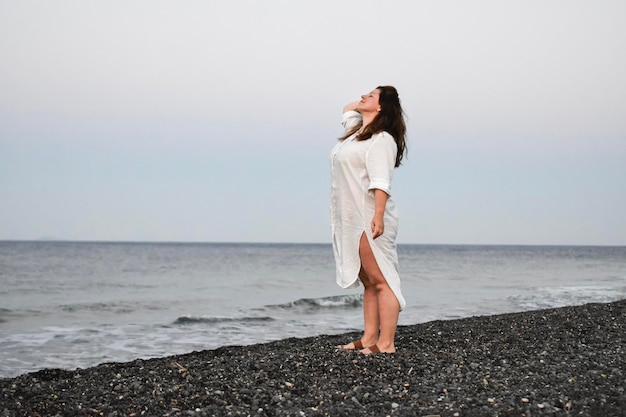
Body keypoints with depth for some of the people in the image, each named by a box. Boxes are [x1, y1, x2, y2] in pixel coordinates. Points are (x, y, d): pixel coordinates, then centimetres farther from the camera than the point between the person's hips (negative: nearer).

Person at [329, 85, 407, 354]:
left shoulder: (381, 139, -10)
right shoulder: (358, 131, 18)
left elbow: (381, 181, -22)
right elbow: (348, 109, 41)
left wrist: (379, 216, -31)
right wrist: (362, 103, 24)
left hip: (369, 221, -10)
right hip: (352, 221, 10)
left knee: (381, 282, -10)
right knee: (368, 283, 8)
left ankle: (386, 344, -12)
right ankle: (369, 339, 9)